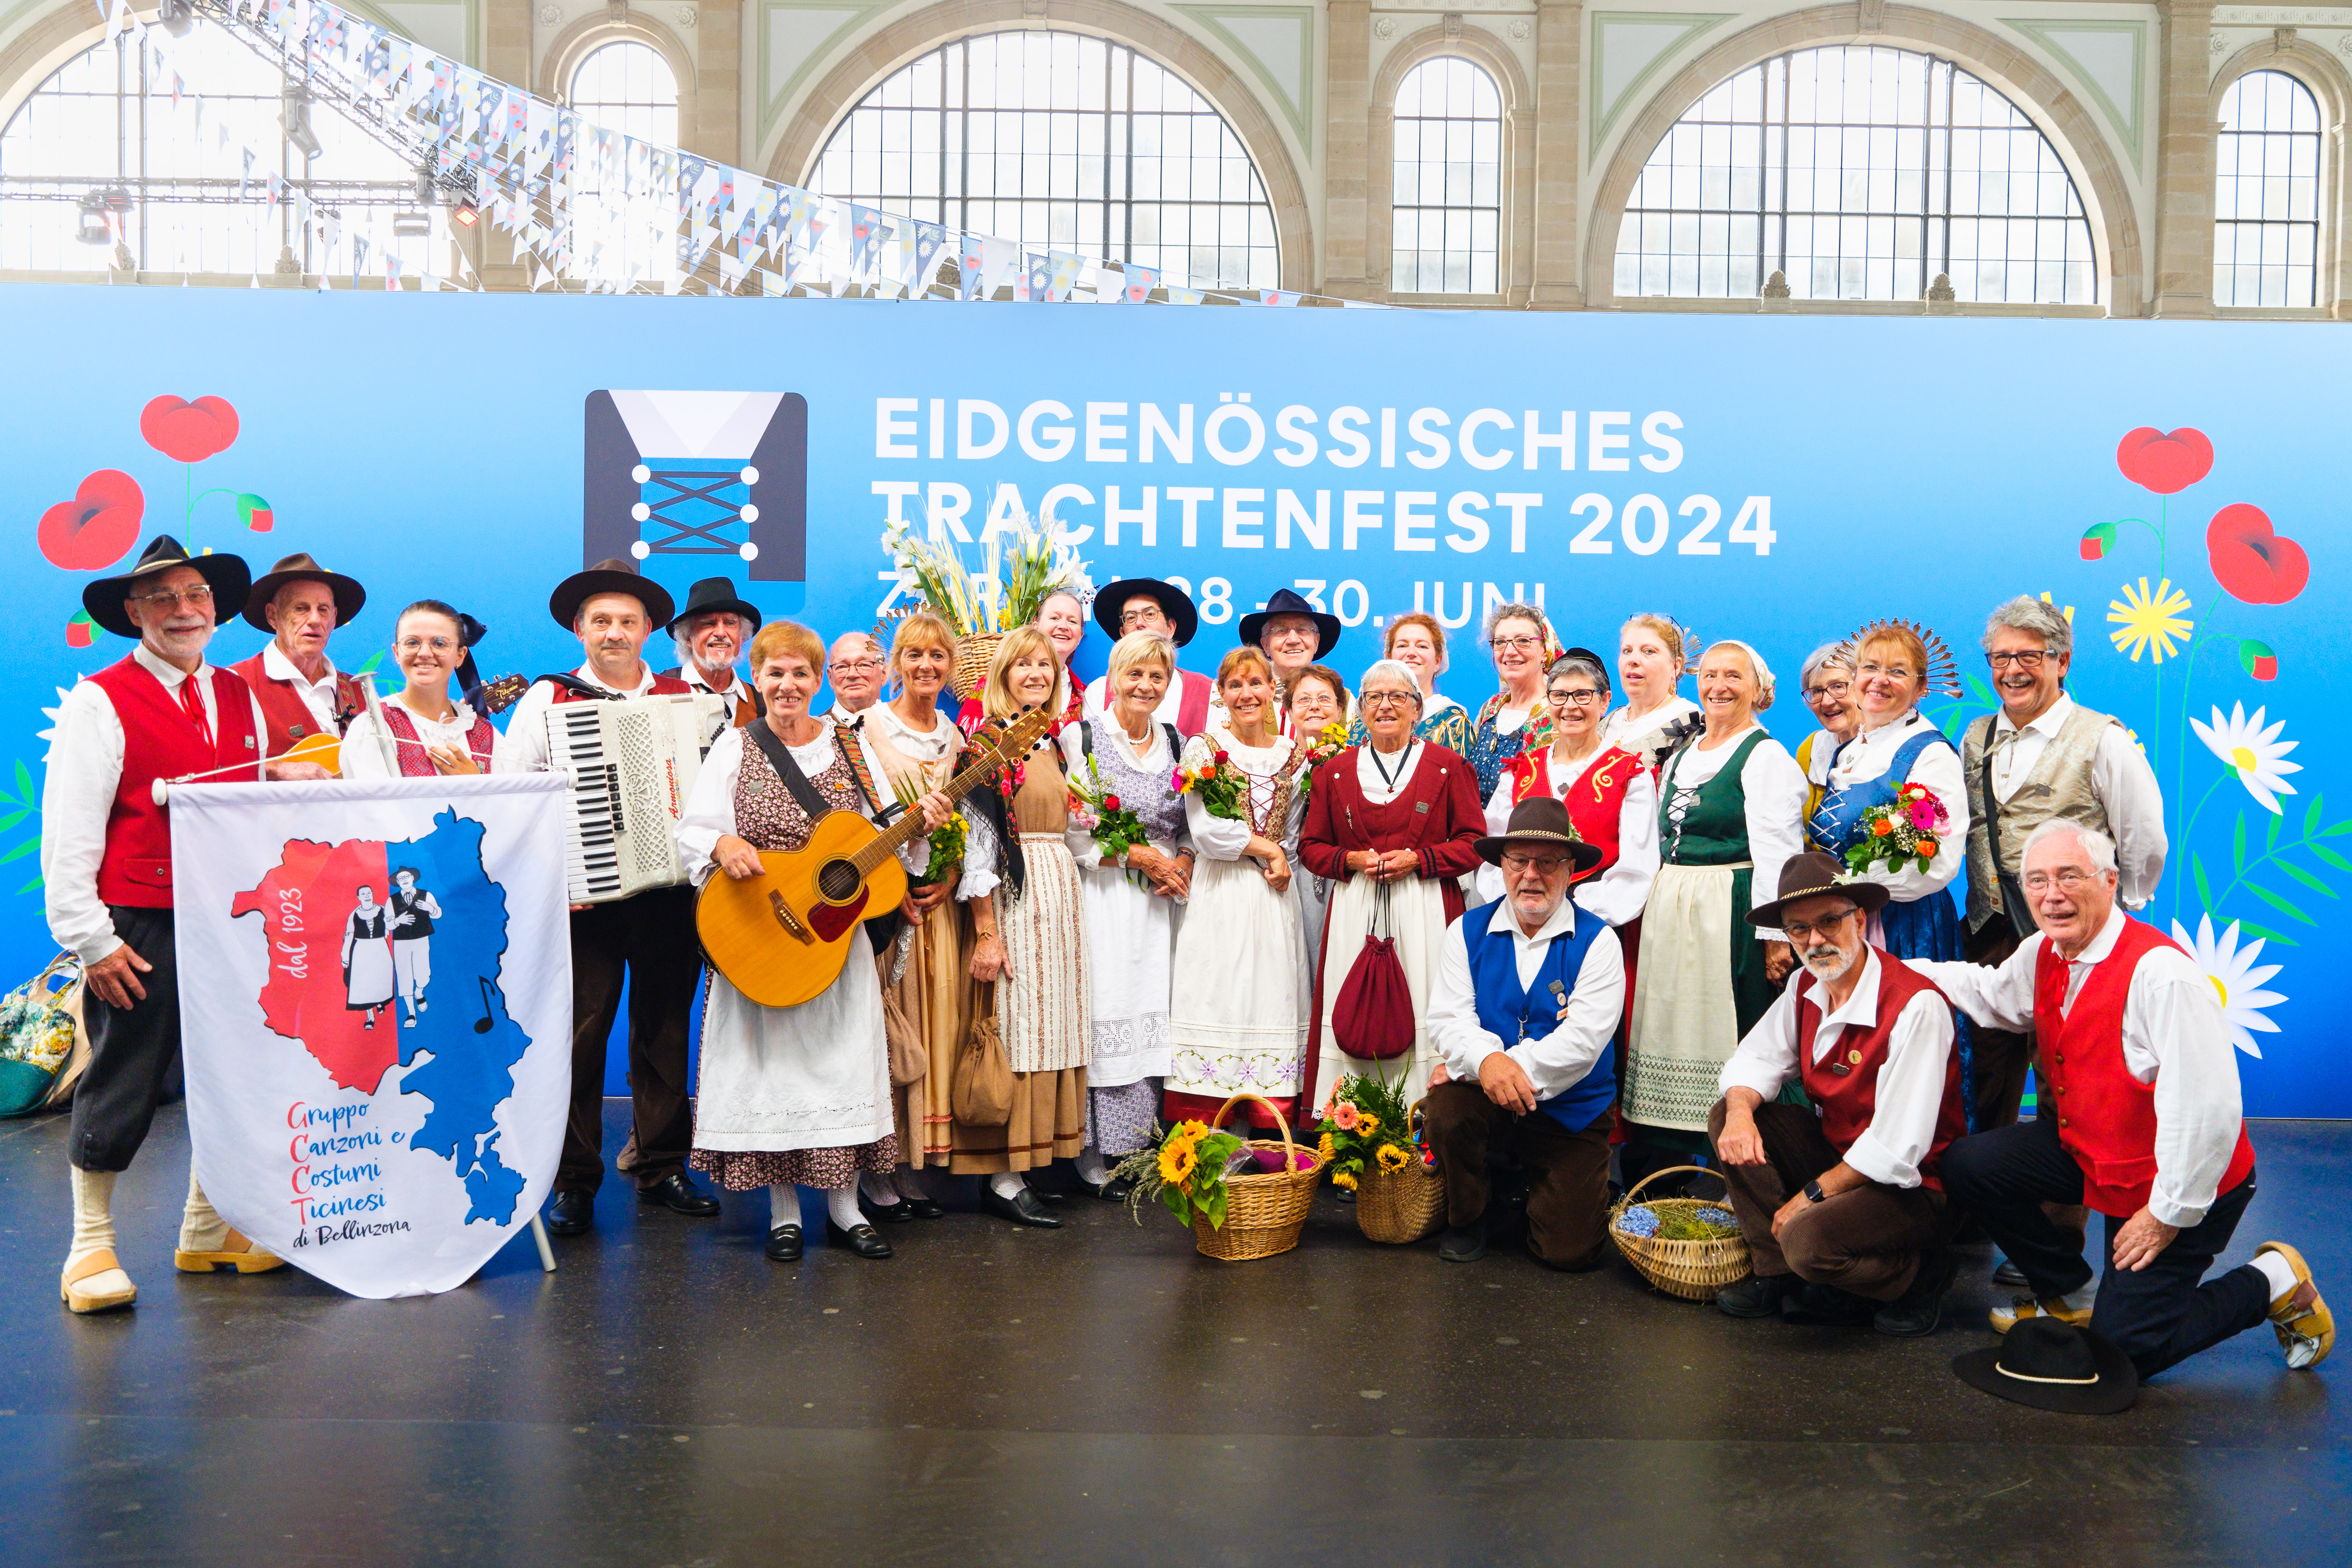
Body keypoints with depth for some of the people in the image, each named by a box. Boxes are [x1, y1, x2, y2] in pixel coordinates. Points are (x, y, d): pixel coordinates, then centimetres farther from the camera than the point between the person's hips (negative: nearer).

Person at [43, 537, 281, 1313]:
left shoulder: (240, 697, 12)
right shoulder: (99, 701, -5)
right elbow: (69, 833, -7)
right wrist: (91, 941, -11)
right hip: (139, 930, -5)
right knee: (121, 1083, 3)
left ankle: (209, 1233, 26)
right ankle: (91, 1243, 20)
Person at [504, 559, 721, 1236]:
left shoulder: (689, 701, 12)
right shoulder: (547, 700, 6)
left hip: (668, 892, 2)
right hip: (582, 897, -2)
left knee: (666, 1029, 7)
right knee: (578, 1033, -1)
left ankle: (662, 1166, 19)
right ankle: (573, 1180, 10)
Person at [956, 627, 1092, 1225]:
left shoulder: (1057, 744, 15)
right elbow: (977, 840, -13)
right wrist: (985, 931, -17)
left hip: (1060, 891, 8)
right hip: (1011, 895, -7)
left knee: (1048, 1027, 8)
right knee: (1013, 1026, -5)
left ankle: (1029, 1152, 16)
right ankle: (1003, 1179, 1)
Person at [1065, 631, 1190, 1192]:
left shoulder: (1178, 744, 13)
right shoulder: (1081, 737, -2)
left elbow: (1193, 826, 17)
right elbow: (1068, 831, -7)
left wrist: (1182, 863, -3)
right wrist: (1135, 855, -11)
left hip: (1161, 903, 4)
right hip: (1103, 898, -4)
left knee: (1154, 1015, 2)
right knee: (1108, 1017, -6)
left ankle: (1142, 1150, 12)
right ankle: (1103, 1162, 3)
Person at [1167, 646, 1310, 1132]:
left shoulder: (1293, 754, 13)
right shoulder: (1204, 749, 1)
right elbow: (1206, 833, -9)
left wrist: (1280, 863, 0)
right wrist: (1267, 848, -7)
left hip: (1275, 899, 3)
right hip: (1221, 897, -3)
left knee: (1272, 997, 0)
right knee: (1217, 996, -6)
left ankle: (1272, 1133, 5)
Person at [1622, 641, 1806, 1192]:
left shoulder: (1767, 757, -5)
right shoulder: (1679, 757, 16)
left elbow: (1775, 852, -11)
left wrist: (1775, 935, -16)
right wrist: (1657, 912, 16)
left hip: (1730, 916, -7)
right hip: (1670, 913, 7)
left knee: (1725, 1031, -7)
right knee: (1669, 1021, 7)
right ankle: (1659, 1165, 14)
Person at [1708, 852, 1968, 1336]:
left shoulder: (1917, 1006, -25)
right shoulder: (1807, 989, -1)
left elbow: (1897, 1148, -26)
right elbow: (1754, 1061, 7)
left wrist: (1813, 1194, -19)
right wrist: (1740, 1111, -18)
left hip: (1907, 1186, -8)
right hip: (1836, 1148, 8)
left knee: (1808, 1239, -31)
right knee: (1728, 1118, -5)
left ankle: (1920, 1275, 1)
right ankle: (1776, 1275, 3)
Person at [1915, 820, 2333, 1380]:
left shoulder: (2162, 973, -29)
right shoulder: (2043, 955, -3)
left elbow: (2209, 1109, -29)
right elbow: (1990, 993, 21)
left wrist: (2168, 1214, -22)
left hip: (2182, 1182, -8)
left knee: (2122, 1351, -7)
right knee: (1967, 1165, -2)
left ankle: (2274, 1284, 16)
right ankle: (2071, 1294, 20)